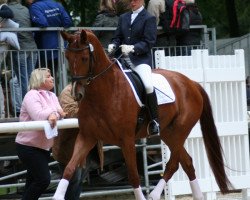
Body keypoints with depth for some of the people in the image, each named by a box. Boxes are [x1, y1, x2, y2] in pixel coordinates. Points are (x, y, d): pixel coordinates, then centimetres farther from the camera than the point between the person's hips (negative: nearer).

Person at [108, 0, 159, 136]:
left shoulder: (149, 18, 2)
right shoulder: (123, 18, 19)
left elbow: (149, 42, -6)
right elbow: (118, 37, 19)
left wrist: (133, 48, -22)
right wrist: (113, 45, -5)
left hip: (141, 59, -6)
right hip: (124, 58, 7)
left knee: (148, 85, -29)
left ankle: (154, 121, -20)